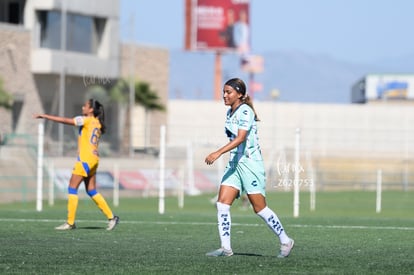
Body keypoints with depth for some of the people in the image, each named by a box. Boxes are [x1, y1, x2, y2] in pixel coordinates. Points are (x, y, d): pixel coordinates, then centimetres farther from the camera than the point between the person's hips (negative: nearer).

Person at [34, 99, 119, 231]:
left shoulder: (87, 120, -9)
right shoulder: (97, 123, 14)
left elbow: (64, 120, -11)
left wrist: (44, 116, -6)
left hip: (85, 159, -8)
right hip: (94, 159, 8)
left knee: (72, 188, -5)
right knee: (91, 191, 12)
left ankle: (70, 222, -6)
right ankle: (111, 217, 10)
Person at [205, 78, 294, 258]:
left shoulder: (245, 111, -15)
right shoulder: (230, 113, 11)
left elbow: (240, 138, -27)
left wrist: (218, 153, -37)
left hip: (250, 163, -8)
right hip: (234, 163, 8)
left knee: (259, 208, -3)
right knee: (222, 203, -6)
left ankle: (285, 241, 12)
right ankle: (225, 248, -5)